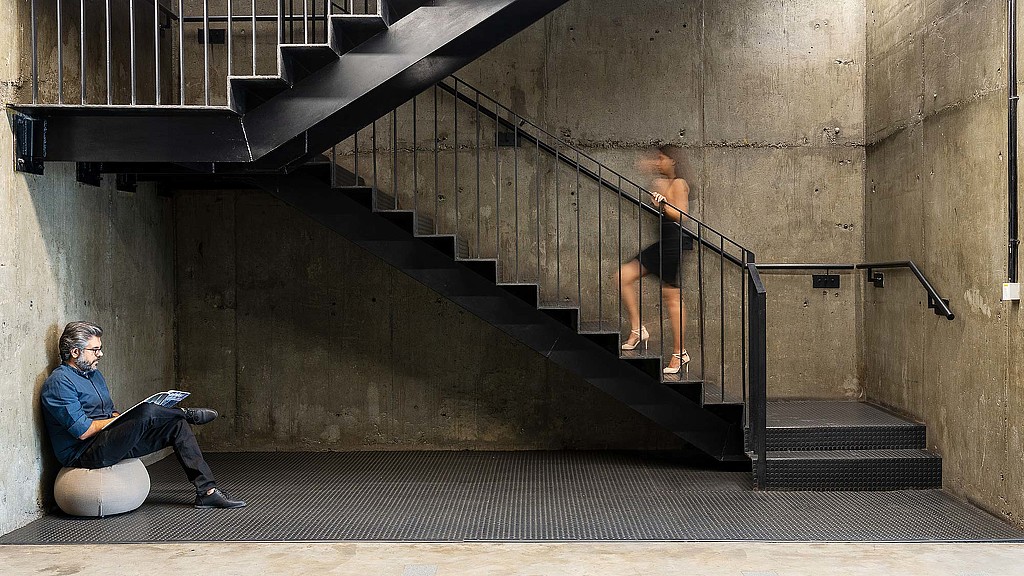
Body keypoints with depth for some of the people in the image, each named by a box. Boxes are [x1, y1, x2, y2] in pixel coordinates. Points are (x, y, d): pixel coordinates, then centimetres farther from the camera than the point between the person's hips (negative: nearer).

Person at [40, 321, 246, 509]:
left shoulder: (94, 374, 17)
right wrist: (117, 420, -7)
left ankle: (207, 492, -7)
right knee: (146, 413, -31)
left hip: (110, 443, 10)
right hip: (84, 454, -10)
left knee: (177, 426, -5)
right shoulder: (59, 382, -13)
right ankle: (186, 414, 2)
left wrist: (120, 418, -1)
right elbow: (83, 431, -20)